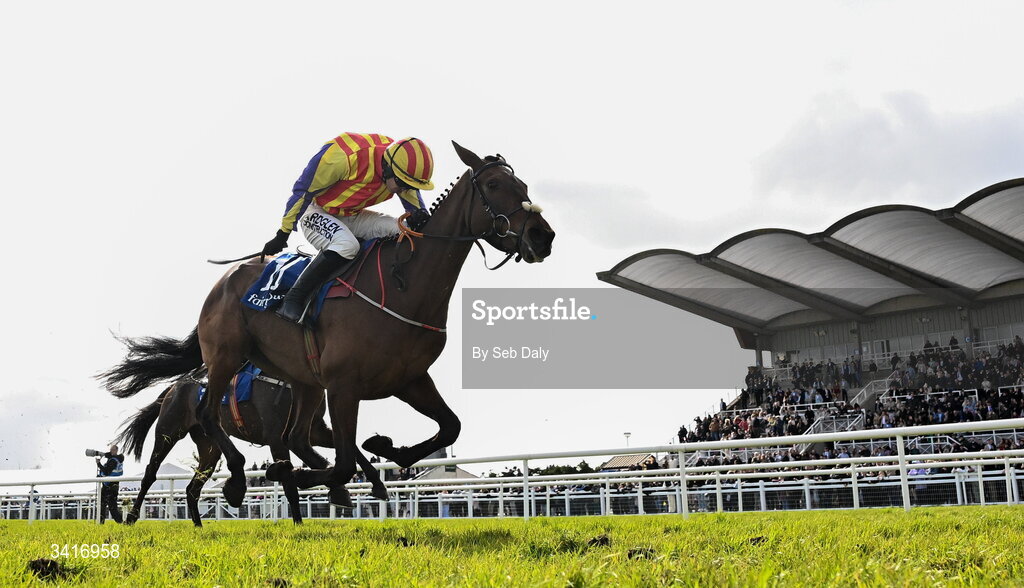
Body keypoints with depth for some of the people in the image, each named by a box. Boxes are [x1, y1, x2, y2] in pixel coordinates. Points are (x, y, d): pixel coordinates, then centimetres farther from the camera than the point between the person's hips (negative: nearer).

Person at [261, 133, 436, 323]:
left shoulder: (403, 160, -15)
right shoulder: (343, 157, -34)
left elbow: (413, 199, 4)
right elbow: (302, 190, -21)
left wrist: (419, 216, -21)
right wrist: (283, 234, -13)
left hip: (353, 216, 6)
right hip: (317, 212, -6)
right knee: (346, 245, -36)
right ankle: (292, 300, -26)